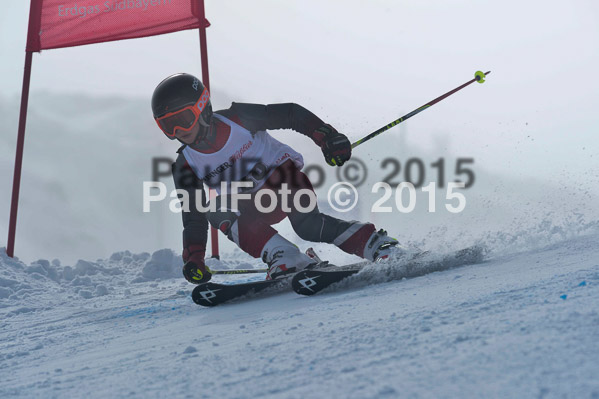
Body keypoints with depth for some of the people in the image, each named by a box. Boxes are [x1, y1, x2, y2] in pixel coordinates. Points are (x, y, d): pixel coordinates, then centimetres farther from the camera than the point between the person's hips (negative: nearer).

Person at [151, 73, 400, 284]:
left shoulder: (237, 119, -18)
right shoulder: (185, 167, -8)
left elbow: (291, 114, -11)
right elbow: (193, 218, -2)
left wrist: (328, 138, -20)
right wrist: (193, 258, -14)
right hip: (253, 207, 4)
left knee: (308, 225, -31)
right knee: (216, 210, -28)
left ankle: (371, 241, -14)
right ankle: (285, 257, -35)